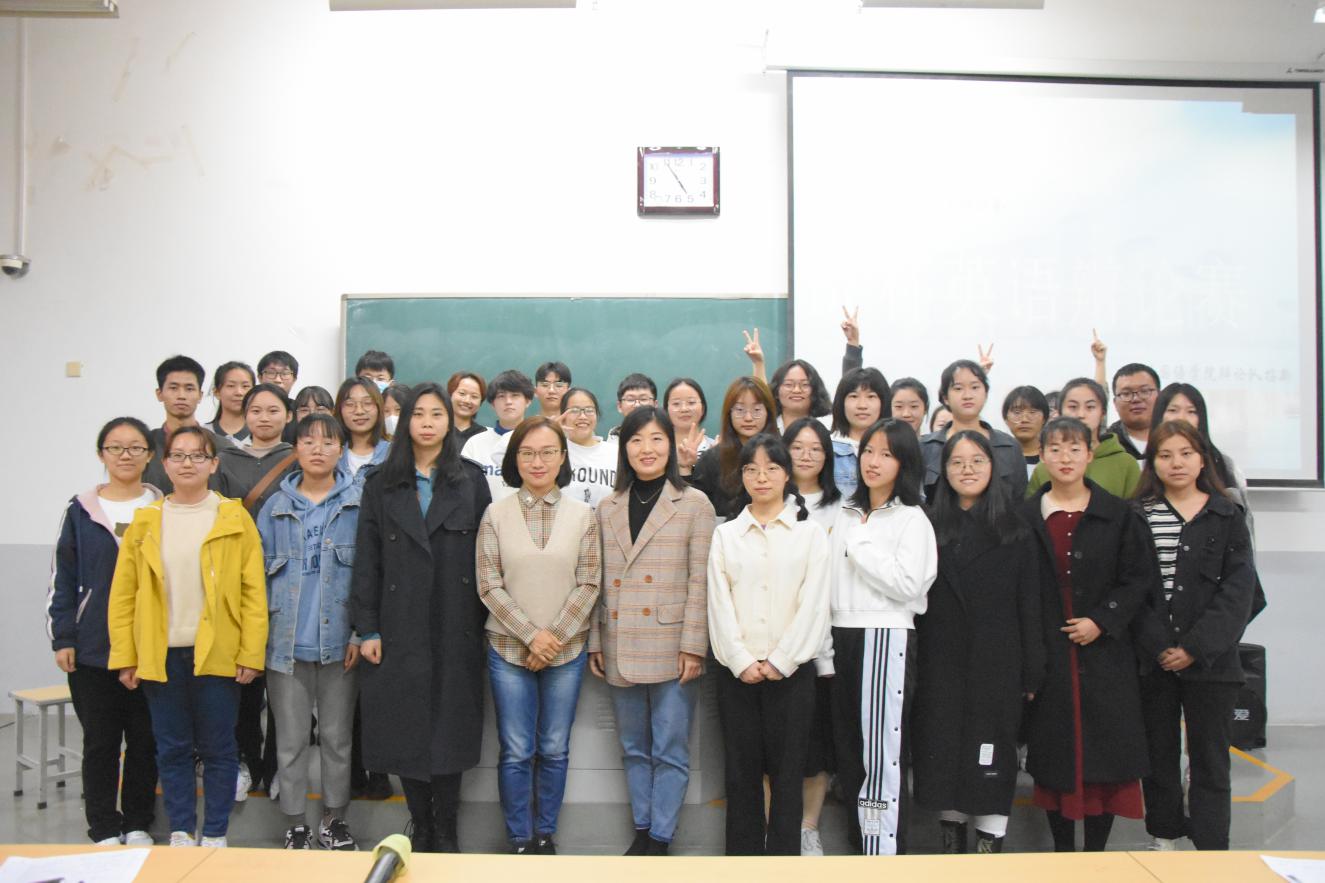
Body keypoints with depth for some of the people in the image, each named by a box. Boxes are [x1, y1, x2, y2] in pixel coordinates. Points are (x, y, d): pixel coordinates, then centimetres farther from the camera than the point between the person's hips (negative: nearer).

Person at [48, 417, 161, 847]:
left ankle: (138, 824, 22)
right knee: (100, 740, 7)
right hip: (93, 648, 0)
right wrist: (62, 638, -1)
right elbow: (62, 579, 5)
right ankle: (104, 828, 20)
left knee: (145, 739, 8)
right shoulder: (81, 510, 3)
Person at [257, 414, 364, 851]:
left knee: (337, 737, 10)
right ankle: (296, 824, 23)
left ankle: (334, 819, 25)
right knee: (291, 740, 9)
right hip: (287, 642, 1)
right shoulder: (275, 507, 6)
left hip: (339, 642, -1)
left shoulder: (358, 504, -1)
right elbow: (261, 573, 6)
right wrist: (259, 635, -2)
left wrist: (361, 633, -9)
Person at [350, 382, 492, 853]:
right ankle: (420, 827, 20)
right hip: (399, 630, 1)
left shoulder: (471, 480, 6)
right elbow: (366, 561, 3)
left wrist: (484, 621, -3)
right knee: (406, 731, 5)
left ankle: (446, 832, 15)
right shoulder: (381, 484, 6)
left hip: (455, 630, 0)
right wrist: (367, 628, -3)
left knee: (450, 728, 3)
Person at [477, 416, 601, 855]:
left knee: (555, 750, 10)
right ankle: (519, 840, 20)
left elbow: (588, 584, -2)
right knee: (516, 752, 5)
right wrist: (532, 634, -12)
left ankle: (545, 835, 26)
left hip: (567, 651, 1)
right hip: (508, 649, -1)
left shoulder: (583, 515, 0)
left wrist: (555, 637, -11)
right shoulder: (496, 514, -2)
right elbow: (489, 585, -5)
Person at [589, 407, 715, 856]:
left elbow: (701, 580, -6)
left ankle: (660, 839, 14)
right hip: (620, 648, 4)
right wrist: (595, 641, 7)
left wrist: (693, 645, -11)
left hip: (671, 648, -4)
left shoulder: (694, 505, -2)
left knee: (670, 751, 3)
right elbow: (599, 582, 11)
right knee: (634, 749, 14)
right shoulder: (608, 508, 10)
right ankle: (641, 830, 27)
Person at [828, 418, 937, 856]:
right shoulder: (845, 515, 16)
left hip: (885, 637, -6)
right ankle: (858, 841, 20)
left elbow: (907, 584, -13)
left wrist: (860, 548, -10)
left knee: (881, 752, -6)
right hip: (842, 636, 6)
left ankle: (884, 849, 0)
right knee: (848, 746, 10)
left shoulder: (912, 519, -2)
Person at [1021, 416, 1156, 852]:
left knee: (1105, 751, 2)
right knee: (1053, 752, 6)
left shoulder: (1118, 514, 2)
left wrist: (1102, 621, -11)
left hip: (1104, 651, 0)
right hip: (1047, 653, 1)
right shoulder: (1025, 517, 3)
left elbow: (1140, 578, 1)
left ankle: (1097, 849, 15)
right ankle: (1061, 846, 20)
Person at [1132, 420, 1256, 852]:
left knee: (1210, 758, 4)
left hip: (1211, 659, 0)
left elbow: (1238, 589, -3)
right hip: (1152, 659, 1)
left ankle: (1210, 852, 12)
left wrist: (1197, 646, -12)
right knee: (1158, 753, 9)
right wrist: (1157, 646, -12)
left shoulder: (1227, 516, 3)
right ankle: (1163, 840, 22)